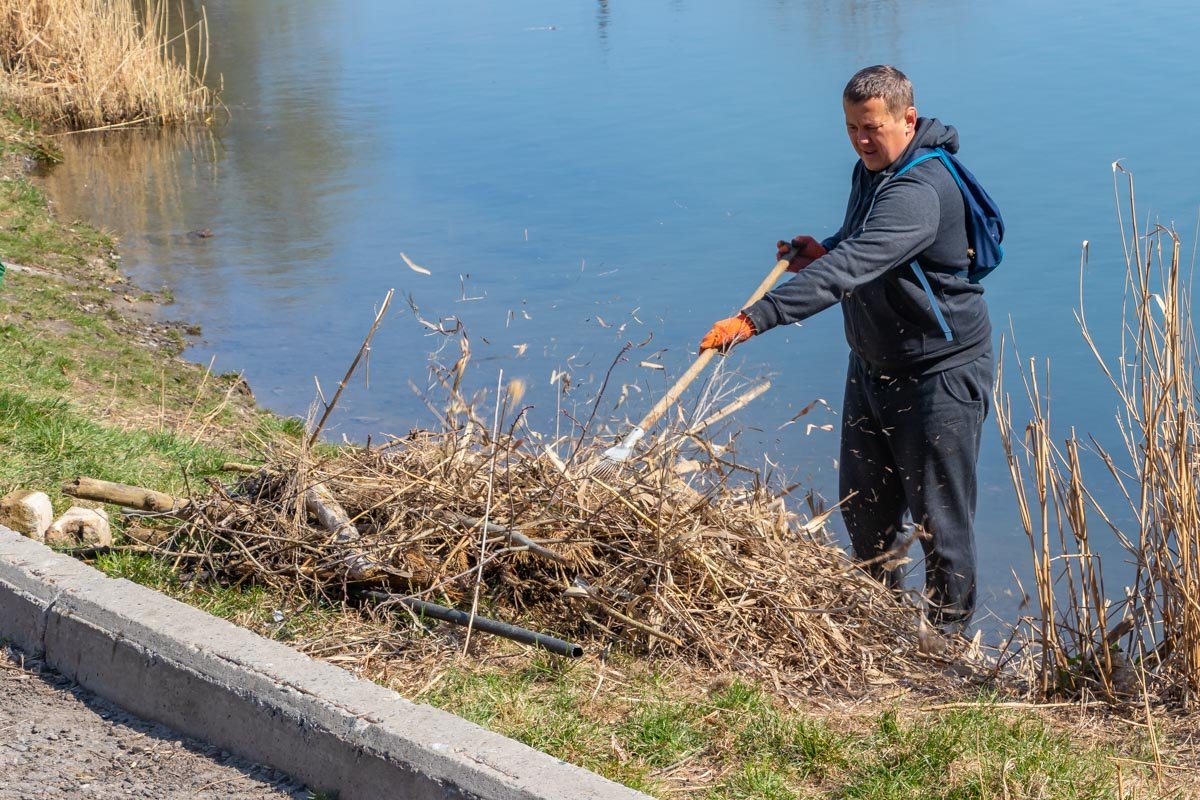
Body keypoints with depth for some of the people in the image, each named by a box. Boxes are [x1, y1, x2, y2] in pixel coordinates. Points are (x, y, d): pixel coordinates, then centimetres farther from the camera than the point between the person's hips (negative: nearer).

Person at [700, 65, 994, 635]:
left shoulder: (920, 192, -30)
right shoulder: (871, 169, 2)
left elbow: (848, 269, -41)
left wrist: (754, 319, -48)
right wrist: (823, 252, -2)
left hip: (940, 371, -9)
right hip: (872, 364, 9)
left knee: (938, 515, 1)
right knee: (862, 501, 18)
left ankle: (947, 636, 18)